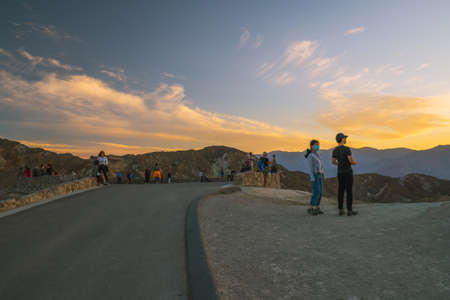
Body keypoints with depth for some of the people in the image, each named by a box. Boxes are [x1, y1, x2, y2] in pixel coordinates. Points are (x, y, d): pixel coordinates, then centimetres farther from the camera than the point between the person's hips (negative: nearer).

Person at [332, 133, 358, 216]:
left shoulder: (335, 150, 6)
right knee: (349, 191, 0)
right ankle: (349, 210, 3)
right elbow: (351, 161, -21)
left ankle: (341, 210, 8)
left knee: (341, 191, 8)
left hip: (340, 172, 6)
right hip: (348, 172, -6)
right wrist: (355, 162, 5)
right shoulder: (347, 149, -16)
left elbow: (333, 162, 14)